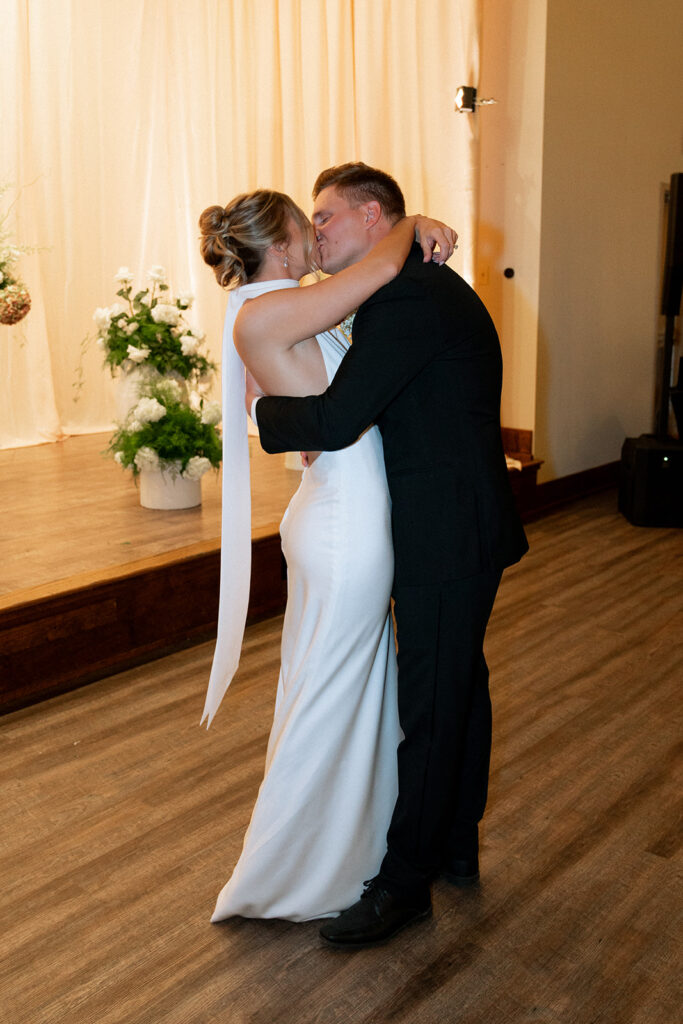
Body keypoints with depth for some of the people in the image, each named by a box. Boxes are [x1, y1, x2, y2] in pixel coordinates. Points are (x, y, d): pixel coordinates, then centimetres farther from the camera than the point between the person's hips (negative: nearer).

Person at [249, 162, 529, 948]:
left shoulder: (406, 295, -20)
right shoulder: (430, 285, 14)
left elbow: (337, 421, -26)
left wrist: (262, 406, -7)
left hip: (446, 536, -10)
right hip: (465, 525, 10)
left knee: (429, 705, 2)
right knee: (461, 684, 19)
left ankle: (404, 881, 19)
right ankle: (455, 845, 37)